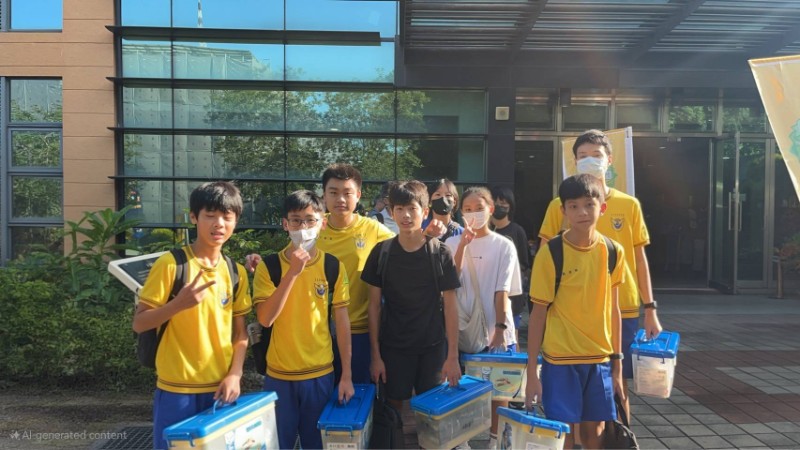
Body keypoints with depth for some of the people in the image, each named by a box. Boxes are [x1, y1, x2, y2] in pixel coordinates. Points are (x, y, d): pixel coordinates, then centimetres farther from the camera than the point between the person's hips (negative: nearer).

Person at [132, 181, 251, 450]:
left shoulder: (236, 272, 4)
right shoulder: (170, 264, -9)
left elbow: (240, 331, 7)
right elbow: (139, 324, -8)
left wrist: (234, 374, -5)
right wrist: (179, 304, -23)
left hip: (221, 388, 4)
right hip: (176, 390, -3)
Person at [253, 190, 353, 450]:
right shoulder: (268, 266, -6)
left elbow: (342, 320, -2)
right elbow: (265, 319, -17)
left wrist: (346, 374, -2)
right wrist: (293, 272, -24)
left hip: (321, 373, 1)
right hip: (279, 374, 0)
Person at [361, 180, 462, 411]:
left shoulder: (441, 253, -6)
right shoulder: (381, 252, -4)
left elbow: (450, 306, -4)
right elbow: (375, 305, 0)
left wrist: (453, 356, -7)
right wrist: (376, 354, -1)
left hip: (433, 347, 0)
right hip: (393, 347, 1)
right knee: (395, 406, 8)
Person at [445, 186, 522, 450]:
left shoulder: (504, 246, -2)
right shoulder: (453, 243, 2)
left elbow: (503, 291, -5)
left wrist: (501, 327, -15)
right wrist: (463, 245, -17)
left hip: (496, 330, -1)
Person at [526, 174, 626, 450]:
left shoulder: (613, 252, -1)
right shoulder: (550, 253, -12)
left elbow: (612, 310, 7)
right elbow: (538, 313, -8)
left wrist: (617, 365, 9)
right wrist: (532, 372, -8)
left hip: (600, 359, 4)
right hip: (560, 359, -3)